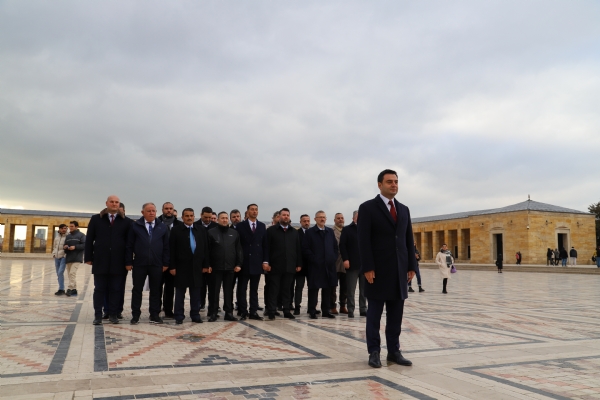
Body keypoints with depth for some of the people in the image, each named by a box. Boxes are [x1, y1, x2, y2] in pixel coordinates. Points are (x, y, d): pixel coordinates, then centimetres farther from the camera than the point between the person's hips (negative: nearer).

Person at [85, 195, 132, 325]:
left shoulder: (126, 221, 5)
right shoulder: (96, 219, 7)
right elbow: (89, 240, 6)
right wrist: (88, 257, 0)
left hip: (118, 262, 0)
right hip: (100, 261, 0)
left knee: (116, 289, 5)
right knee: (99, 289, 7)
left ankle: (113, 314, 16)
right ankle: (98, 315, 15)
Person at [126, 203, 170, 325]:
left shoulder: (162, 227, 6)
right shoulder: (135, 226, 3)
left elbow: (166, 246, 6)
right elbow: (130, 245, 2)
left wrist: (165, 263, 1)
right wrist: (129, 262, -3)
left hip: (157, 265, 1)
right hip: (139, 264, -1)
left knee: (155, 290, 7)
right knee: (137, 290, 6)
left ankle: (154, 315, 17)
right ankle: (135, 315, 16)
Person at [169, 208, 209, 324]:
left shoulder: (201, 231, 8)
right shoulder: (176, 230, -2)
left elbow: (205, 248, 8)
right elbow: (171, 249, -4)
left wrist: (205, 265, 3)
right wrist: (172, 266, -9)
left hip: (196, 266, 3)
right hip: (181, 266, -3)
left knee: (196, 292, 8)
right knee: (180, 292, 5)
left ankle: (195, 315, 17)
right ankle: (179, 316, 12)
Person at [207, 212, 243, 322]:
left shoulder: (234, 233, 9)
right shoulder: (211, 232, 1)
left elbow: (239, 250, 9)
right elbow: (207, 250, -1)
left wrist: (239, 264, 2)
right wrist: (208, 265, -6)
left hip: (230, 267, 3)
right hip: (216, 267, -2)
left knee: (229, 291, 8)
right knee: (215, 291, 3)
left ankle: (229, 313, 16)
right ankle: (213, 313, 11)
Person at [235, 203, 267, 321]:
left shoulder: (262, 226, 9)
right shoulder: (241, 226, -1)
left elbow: (265, 245, 8)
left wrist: (265, 260, 1)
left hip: (257, 262, 3)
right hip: (244, 262, -3)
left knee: (254, 289, 9)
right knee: (242, 289, 4)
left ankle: (253, 312, 14)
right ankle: (242, 312, 12)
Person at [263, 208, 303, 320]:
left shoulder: (294, 232, 13)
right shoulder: (271, 230, 2)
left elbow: (298, 249, 11)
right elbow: (267, 247, -3)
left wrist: (299, 264, 6)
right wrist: (266, 262, -11)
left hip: (290, 266, 3)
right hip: (275, 266, -3)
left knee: (286, 289, 9)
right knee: (273, 289, 2)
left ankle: (287, 311, 16)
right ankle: (271, 311, 8)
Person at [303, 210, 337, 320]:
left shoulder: (330, 231, 13)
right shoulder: (310, 232, 0)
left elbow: (336, 247, 16)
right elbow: (305, 249, -6)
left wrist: (334, 258, 3)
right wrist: (314, 259, -11)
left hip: (329, 266, 4)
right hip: (315, 266, -4)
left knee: (327, 288, 7)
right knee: (313, 289, -1)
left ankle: (326, 311, 16)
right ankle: (312, 311, 6)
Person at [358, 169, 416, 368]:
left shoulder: (404, 209, 14)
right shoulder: (368, 208, -4)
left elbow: (409, 240, 14)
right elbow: (363, 241, -10)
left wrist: (411, 266, 8)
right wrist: (367, 268, -16)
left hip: (399, 270, 5)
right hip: (378, 270, -5)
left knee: (396, 314, 9)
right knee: (375, 313, 4)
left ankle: (394, 351, 19)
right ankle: (374, 352, 13)